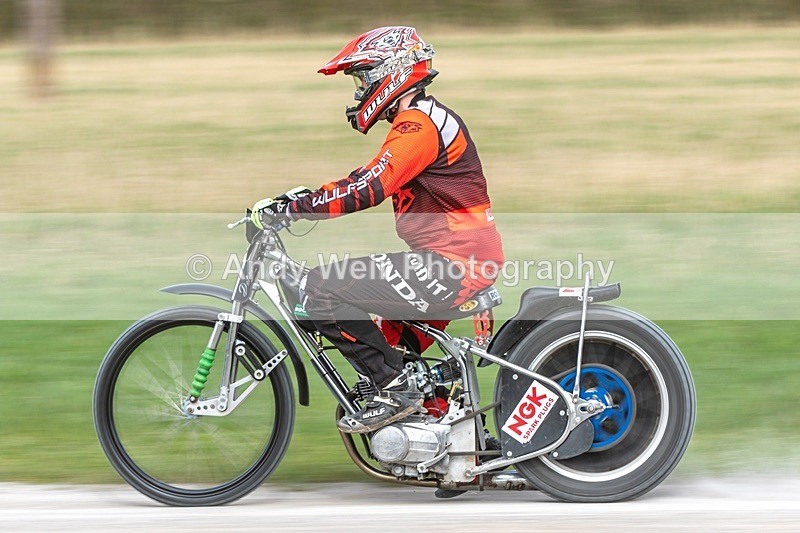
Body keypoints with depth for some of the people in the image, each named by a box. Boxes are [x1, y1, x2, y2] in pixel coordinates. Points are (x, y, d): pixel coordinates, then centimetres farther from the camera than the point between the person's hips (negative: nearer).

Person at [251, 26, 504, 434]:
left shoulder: (418, 123, -13)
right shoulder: (423, 118, 20)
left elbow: (369, 188, -25)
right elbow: (373, 180, 27)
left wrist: (290, 208, -23)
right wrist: (306, 196, 18)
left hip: (451, 265, -11)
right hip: (469, 262, 11)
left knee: (324, 288, -15)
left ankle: (395, 390, -12)